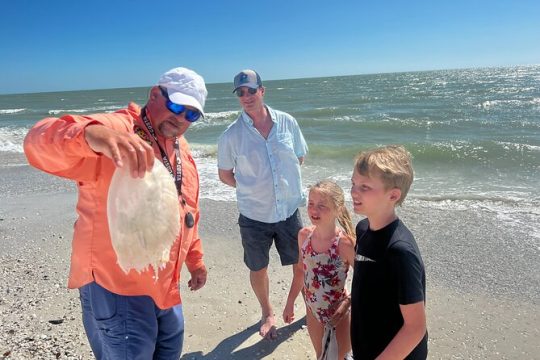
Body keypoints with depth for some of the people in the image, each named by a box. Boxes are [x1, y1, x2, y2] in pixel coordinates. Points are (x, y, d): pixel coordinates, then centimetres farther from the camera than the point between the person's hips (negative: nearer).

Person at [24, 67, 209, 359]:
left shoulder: (181, 149, 7)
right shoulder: (115, 128, -19)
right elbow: (40, 142, -37)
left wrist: (195, 259, 20)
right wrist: (93, 134, -57)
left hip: (165, 284, 8)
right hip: (115, 282, -8)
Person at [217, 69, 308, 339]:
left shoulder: (287, 122, -5)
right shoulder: (231, 134, -10)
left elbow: (299, 157, 10)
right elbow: (225, 174, 2)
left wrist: (284, 183, 5)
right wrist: (251, 188, 2)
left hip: (289, 210, 2)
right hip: (254, 215, -1)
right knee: (258, 268, 15)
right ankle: (268, 314, 43)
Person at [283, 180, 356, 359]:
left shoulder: (345, 242, -27)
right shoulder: (304, 235, -11)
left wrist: (347, 304, -22)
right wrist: (290, 303, 9)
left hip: (339, 312, -5)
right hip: (313, 310, 5)